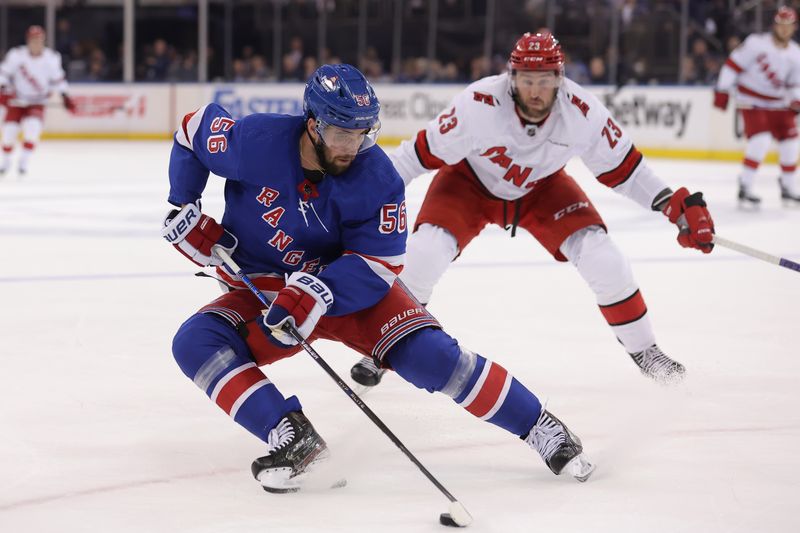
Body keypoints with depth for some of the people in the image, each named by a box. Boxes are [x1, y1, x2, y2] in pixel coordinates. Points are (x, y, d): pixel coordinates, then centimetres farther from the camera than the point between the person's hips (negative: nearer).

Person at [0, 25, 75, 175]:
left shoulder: (51, 58, -10)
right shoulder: (16, 55, -16)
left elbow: (57, 77, 2)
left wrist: (65, 96, -3)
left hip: (37, 102, 0)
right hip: (16, 99, 0)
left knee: (32, 127, -22)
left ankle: (24, 161, -10)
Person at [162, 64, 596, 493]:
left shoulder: (377, 179, -20)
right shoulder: (255, 141, -22)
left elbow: (377, 265, -19)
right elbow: (193, 130, -3)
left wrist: (316, 294, -36)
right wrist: (183, 206, -8)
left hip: (350, 288, -1)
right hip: (260, 292, 1)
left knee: (428, 353, -20)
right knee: (195, 343, -26)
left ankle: (540, 428, -5)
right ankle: (291, 437, -28)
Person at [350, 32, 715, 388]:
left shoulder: (582, 112, -27)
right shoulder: (479, 104, -35)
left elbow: (622, 167, -13)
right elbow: (425, 152, -24)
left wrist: (678, 205, -19)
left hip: (541, 188, 2)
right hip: (470, 182, -2)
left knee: (600, 255, -14)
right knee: (425, 251, -24)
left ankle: (642, 348, 7)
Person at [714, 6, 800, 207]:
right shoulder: (757, 43, -15)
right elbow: (733, 64, -12)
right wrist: (722, 91, -14)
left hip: (777, 103, 6)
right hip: (751, 100, -6)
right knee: (760, 141, -22)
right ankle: (745, 188, -13)